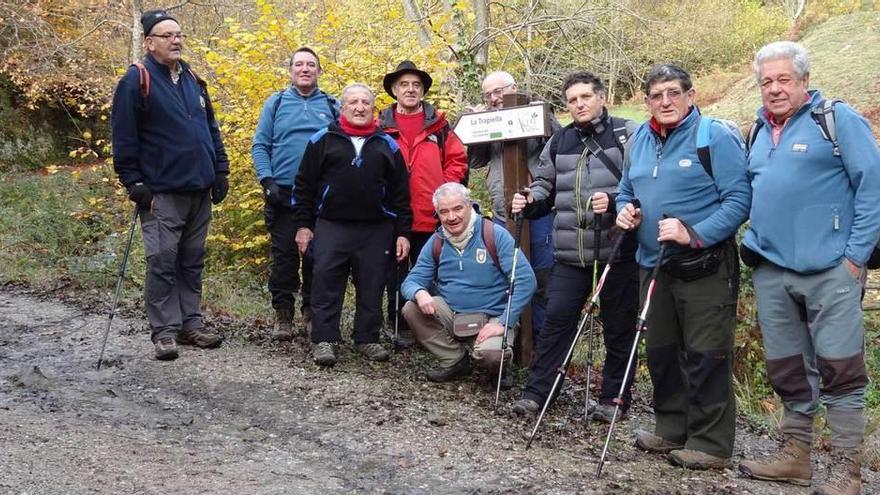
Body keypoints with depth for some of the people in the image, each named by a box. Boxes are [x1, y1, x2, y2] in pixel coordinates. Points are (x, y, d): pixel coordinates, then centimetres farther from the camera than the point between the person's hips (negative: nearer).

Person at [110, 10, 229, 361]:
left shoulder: (193, 80, 15)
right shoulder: (136, 81, -6)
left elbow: (212, 130, 20)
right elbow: (124, 138, -9)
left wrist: (220, 171, 12)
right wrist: (134, 183, -13)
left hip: (199, 191, 6)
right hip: (161, 193, -6)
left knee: (192, 262, 10)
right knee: (162, 262, -5)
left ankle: (191, 324, 18)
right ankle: (164, 332, 2)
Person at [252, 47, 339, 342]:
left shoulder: (332, 106, 10)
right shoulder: (275, 103, 9)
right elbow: (260, 145, 5)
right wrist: (267, 180, -8)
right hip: (283, 194, 0)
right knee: (284, 256, 1)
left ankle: (313, 312, 17)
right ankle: (283, 314, 10)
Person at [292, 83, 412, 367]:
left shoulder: (387, 145, 10)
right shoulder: (323, 140, 5)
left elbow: (400, 193, 9)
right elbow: (304, 186, 6)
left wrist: (403, 232, 4)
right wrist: (303, 225, 0)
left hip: (376, 230, 2)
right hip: (331, 227, -1)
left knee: (372, 289, 6)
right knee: (326, 287, -3)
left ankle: (367, 339, 19)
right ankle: (324, 340, 6)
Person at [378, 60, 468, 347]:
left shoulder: (438, 124, 6)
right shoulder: (381, 125, 4)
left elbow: (457, 159, 7)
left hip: (431, 216, 1)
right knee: (396, 274, 7)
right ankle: (401, 327, 17)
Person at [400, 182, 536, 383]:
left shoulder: (495, 235, -10)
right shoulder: (436, 243, 4)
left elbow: (525, 280, -14)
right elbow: (411, 281, 4)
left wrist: (503, 323, -20)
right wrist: (419, 293, -23)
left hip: (490, 318, -4)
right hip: (450, 315, 5)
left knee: (490, 354, -34)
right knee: (411, 309, -19)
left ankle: (499, 367, 6)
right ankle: (455, 361, 0)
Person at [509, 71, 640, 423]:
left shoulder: (627, 134, -3)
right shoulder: (559, 141, 13)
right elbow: (546, 184, 22)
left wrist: (614, 200, -25)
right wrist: (530, 202, 1)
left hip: (618, 249, -4)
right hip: (571, 252, 4)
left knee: (618, 327, 7)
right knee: (556, 319, 4)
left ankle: (613, 398, 20)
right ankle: (536, 391, 12)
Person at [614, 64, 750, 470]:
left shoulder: (716, 137, -10)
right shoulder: (639, 140, 10)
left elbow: (738, 199, -15)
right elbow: (627, 190, 24)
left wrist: (695, 234, -24)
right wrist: (625, 210, 1)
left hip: (705, 267, -7)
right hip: (653, 265, 7)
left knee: (706, 357, -2)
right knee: (661, 352, 15)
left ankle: (711, 444, 9)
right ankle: (671, 429, 30)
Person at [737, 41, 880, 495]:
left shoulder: (838, 118, -3)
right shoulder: (760, 130, 15)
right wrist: (753, 244, 12)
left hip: (829, 269, -6)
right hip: (771, 271, 6)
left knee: (839, 368, -1)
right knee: (787, 369, 12)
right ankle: (796, 454, 24)